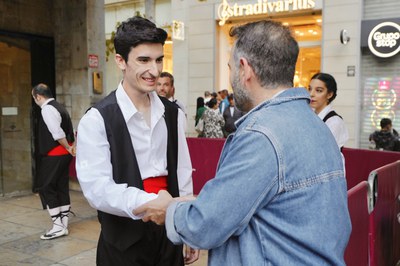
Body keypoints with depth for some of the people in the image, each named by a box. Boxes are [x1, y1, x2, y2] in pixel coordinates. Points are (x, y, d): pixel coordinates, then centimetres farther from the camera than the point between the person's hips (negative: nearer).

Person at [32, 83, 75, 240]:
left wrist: (68, 148, -11)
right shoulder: (59, 107, 15)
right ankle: (64, 224, 18)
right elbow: (69, 130, 13)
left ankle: (58, 226, -1)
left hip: (54, 155, -9)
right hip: (64, 154, 9)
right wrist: (71, 147, 5)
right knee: (62, 188, 12)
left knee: (45, 187, -1)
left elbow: (57, 133, -23)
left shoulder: (47, 109, -15)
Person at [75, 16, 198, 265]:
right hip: (124, 239, -4)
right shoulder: (96, 119, -13)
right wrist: (152, 203, -34)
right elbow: (97, 188, -21)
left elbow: (183, 175, 6)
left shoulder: (173, 114, 2)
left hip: (170, 232, 4)